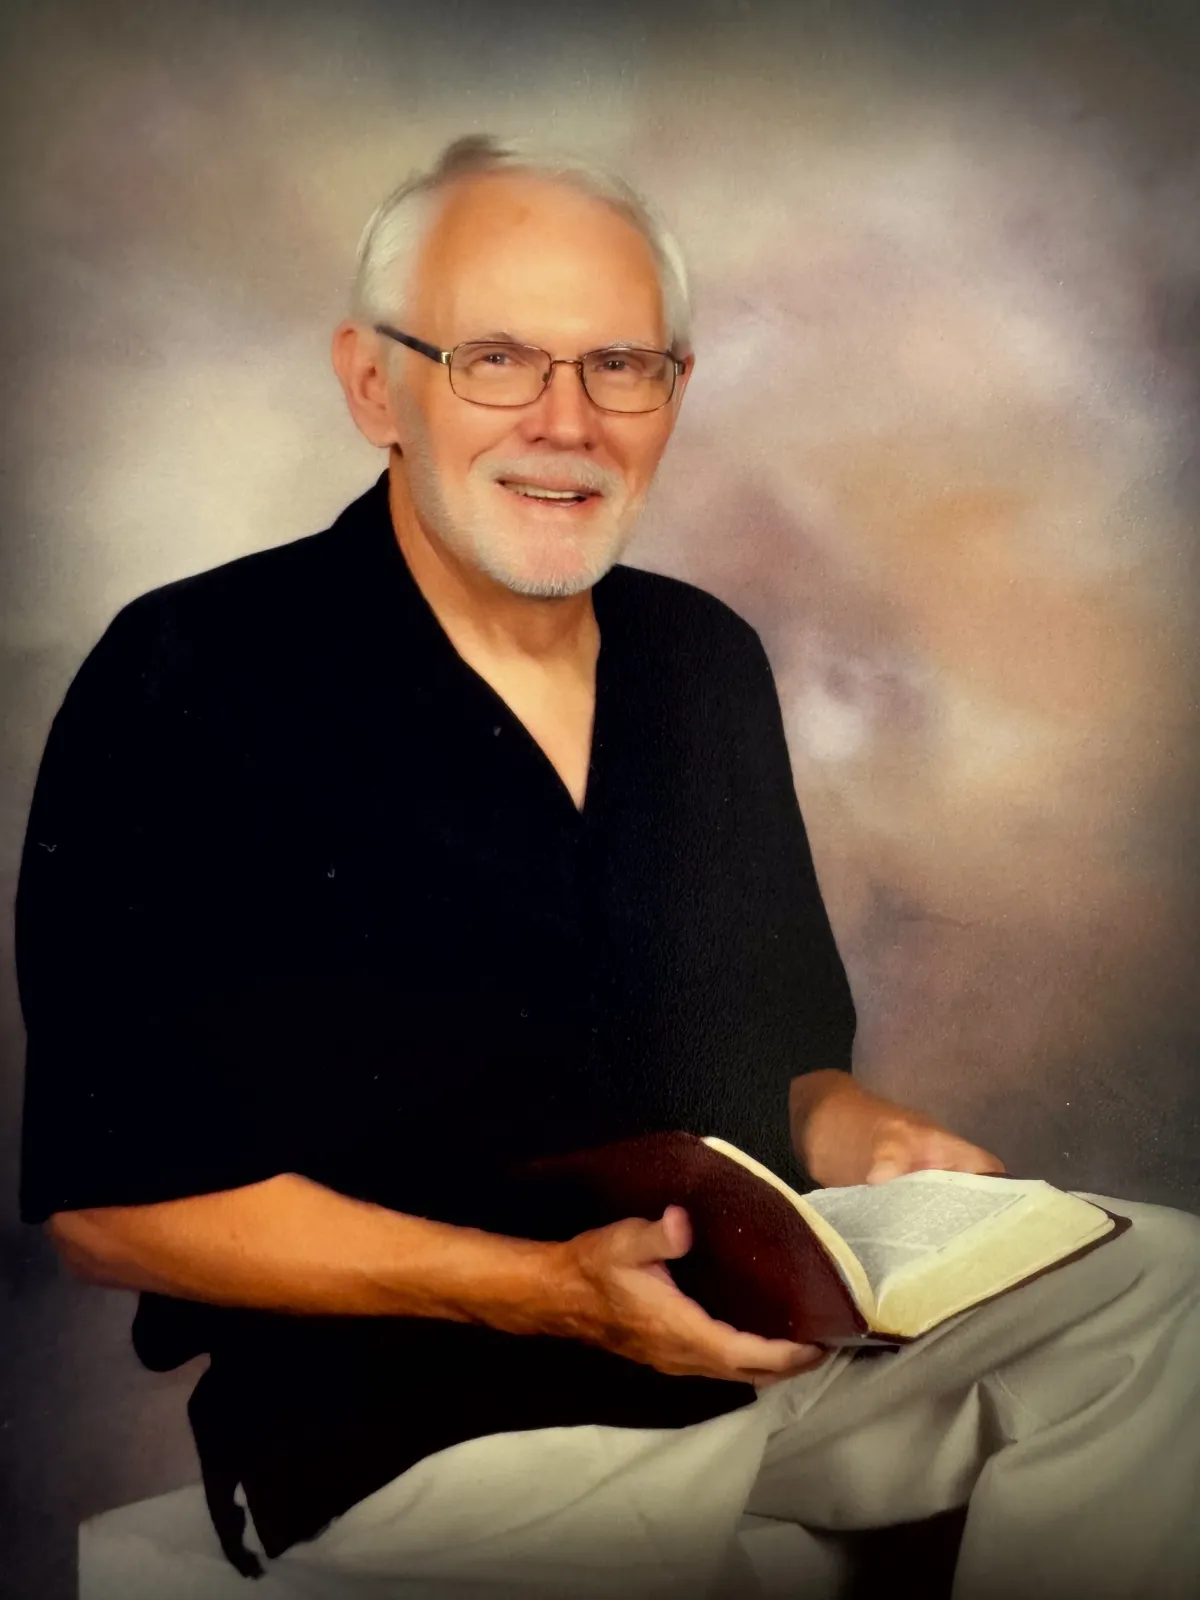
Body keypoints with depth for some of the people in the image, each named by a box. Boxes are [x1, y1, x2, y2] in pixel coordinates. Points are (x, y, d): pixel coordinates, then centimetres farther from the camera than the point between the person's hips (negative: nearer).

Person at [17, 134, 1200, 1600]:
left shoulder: (711, 665, 7)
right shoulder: (189, 685, -12)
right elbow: (112, 1194, -13)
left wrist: (847, 1134, -7)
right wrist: (545, 1289, -21)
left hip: (760, 1339, 6)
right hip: (412, 1415, -5)